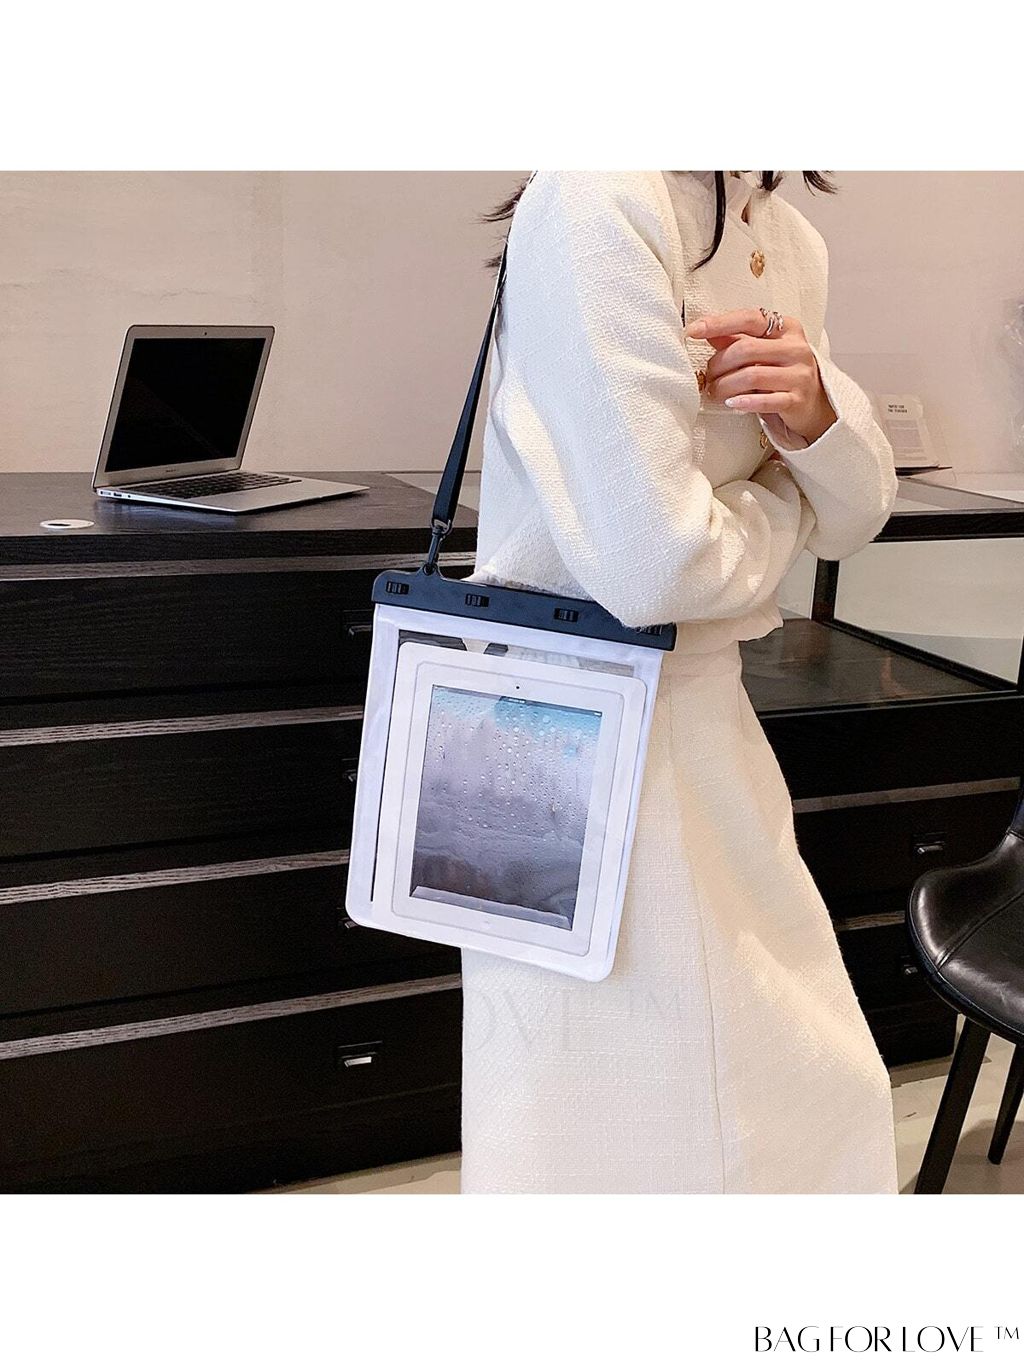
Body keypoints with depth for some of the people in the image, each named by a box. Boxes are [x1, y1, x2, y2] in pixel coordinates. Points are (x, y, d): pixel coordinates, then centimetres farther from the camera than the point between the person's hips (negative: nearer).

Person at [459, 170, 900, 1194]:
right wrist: (782, 498, -5)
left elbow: (850, 521, 11)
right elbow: (655, 562, -27)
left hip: (706, 707, 9)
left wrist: (816, 415, -12)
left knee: (816, 1101, 20)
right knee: (626, 1126, 7)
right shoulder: (598, 199, -20)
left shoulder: (791, 240, 7)